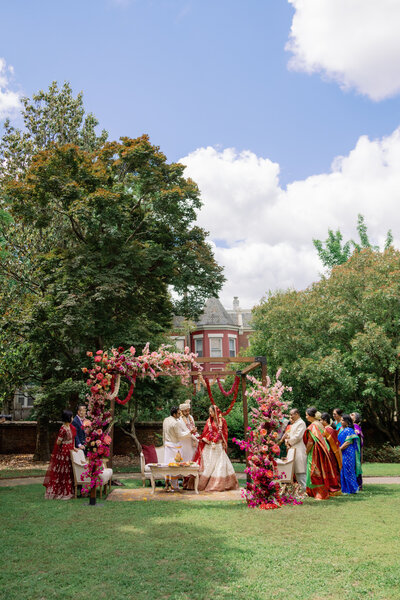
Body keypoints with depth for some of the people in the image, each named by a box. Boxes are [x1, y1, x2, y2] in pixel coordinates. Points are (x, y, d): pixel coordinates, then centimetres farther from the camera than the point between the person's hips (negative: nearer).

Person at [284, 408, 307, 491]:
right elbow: (288, 434, 19)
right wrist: (287, 441, -2)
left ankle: (306, 489, -9)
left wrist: (289, 442, -8)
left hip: (299, 450, -9)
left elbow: (298, 436, -18)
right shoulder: (293, 424, 21)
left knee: (301, 471, -11)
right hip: (293, 450, 9)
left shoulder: (301, 423, -9)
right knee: (296, 471, 10)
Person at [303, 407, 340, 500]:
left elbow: (311, 442, -20)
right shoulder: (320, 424, 10)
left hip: (315, 452, -9)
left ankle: (321, 494, 4)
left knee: (316, 472, 0)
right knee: (323, 470, 16)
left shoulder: (312, 426, -17)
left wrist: (306, 451, -7)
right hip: (323, 450, 9)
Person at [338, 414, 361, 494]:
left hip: (348, 454, -9)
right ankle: (344, 489, 14)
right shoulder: (341, 429, 16)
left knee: (348, 471, -4)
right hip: (341, 453, 9)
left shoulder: (349, 430, -11)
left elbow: (348, 442, -17)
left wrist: (339, 449, -17)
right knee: (342, 471, 8)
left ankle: (353, 489, 6)